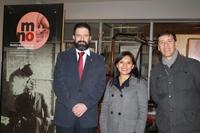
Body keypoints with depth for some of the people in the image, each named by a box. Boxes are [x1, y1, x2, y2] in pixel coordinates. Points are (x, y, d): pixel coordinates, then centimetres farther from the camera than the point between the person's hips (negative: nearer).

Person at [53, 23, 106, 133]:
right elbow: (58, 83, -3)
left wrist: (86, 104, -12)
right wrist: (71, 105, -13)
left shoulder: (98, 60, 7)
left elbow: (100, 85, 0)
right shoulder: (62, 57, 5)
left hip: (88, 115, 0)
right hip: (64, 114, 0)